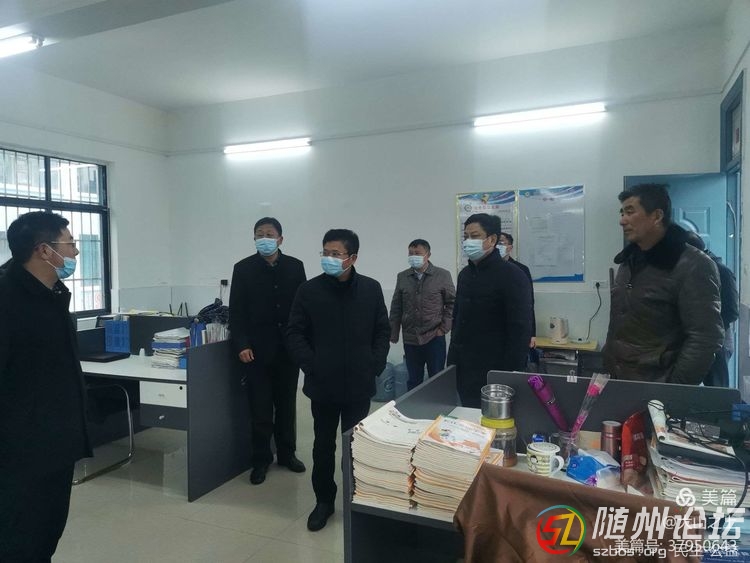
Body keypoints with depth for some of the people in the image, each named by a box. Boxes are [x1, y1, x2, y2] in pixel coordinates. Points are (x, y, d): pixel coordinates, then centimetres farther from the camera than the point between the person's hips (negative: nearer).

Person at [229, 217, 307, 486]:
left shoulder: (295, 267, 3)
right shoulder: (243, 268, -1)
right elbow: (236, 311, -2)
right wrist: (241, 345, -11)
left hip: (289, 347, 2)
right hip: (257, 349, -2)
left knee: (287, 403, 13)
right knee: (260, 407, 5)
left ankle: (287, 452, 28)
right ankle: (261, 458, 18)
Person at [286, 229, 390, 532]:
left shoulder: (371, 289, -1)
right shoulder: (309, 290, -5)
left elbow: (383, 331, 4)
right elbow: (295, 334, -3)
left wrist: (375, 366, -6)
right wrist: (312, 367, -13)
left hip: (359, 384, 1)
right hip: (323, 384, 0)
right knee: (323, 445, 14)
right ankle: (324, 501, 31)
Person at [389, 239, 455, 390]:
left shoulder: (443, 275, -3)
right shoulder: (402, 277, 5)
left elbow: (452, 303, 1)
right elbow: (396, 307, 8)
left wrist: (444, 328, -5)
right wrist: (393, 333, 6)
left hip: (434, 337, -2)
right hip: (410, 339, 2)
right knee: (413, 380, 12)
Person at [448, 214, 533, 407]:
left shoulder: (513, 276, -11)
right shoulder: (465, 274, 11)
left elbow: (520, 330, -15)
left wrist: (512, 375, -18)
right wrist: (452, 360, 14)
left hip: (495, 372, -6)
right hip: (464, 369, 7)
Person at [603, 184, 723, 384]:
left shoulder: (692, 266, -14)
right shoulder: (628, 260, 9)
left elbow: (705, 338, -18)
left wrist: (673, 390, -20)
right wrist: (605, 363, 11)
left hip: (655, 388, -7)